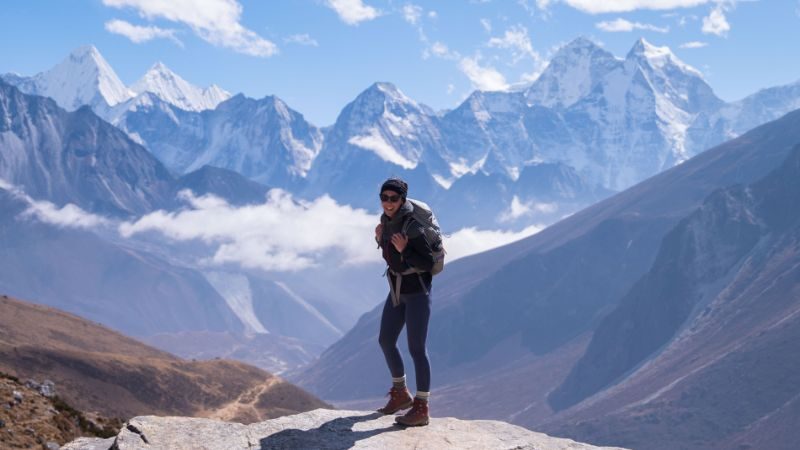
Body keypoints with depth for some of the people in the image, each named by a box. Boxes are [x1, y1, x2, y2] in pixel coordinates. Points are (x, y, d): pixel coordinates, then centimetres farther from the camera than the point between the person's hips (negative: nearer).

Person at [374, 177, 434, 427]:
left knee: (416, 348, -8)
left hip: (417, 290, -9)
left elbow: (427, 264, -20)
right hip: (397, 289, 9)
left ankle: (421, 408, -1)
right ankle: (401, 394, 32)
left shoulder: (412, 226, -22)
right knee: (386, 341, 14)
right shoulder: (387, 219, 2)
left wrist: (403, 250, -32)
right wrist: (380, 239, -3)